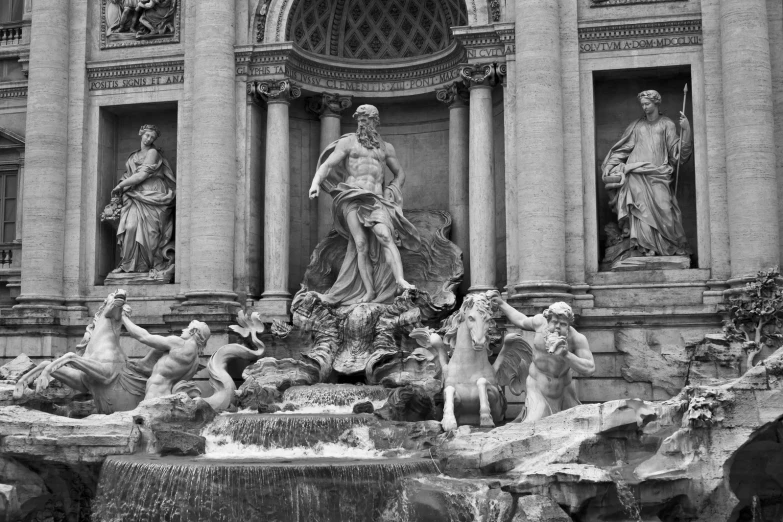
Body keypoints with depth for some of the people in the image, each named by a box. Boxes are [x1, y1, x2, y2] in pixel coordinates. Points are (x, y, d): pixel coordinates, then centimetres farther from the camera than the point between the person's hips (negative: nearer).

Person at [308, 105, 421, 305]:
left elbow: (400, 174, 30)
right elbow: (327, 165, 3)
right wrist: (316, 182, -16)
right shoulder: (347, 142, 12)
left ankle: (400, 281, -38)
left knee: (385, 236, -24)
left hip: (375, 200, 1)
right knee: (361, 245, -15)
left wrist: (391, 192, 12)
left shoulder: (385, 147, 20)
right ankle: (369, 292, -14)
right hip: (352, 197, -1)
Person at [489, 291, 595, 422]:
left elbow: (590, 369, -28)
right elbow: (522, 321, 9)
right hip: (537, 387, -1)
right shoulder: (541, 322, -14)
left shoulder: (577, 339, -22)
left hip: (562, 391, 1)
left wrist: (566, 355, -40)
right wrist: (501, 303, 12)